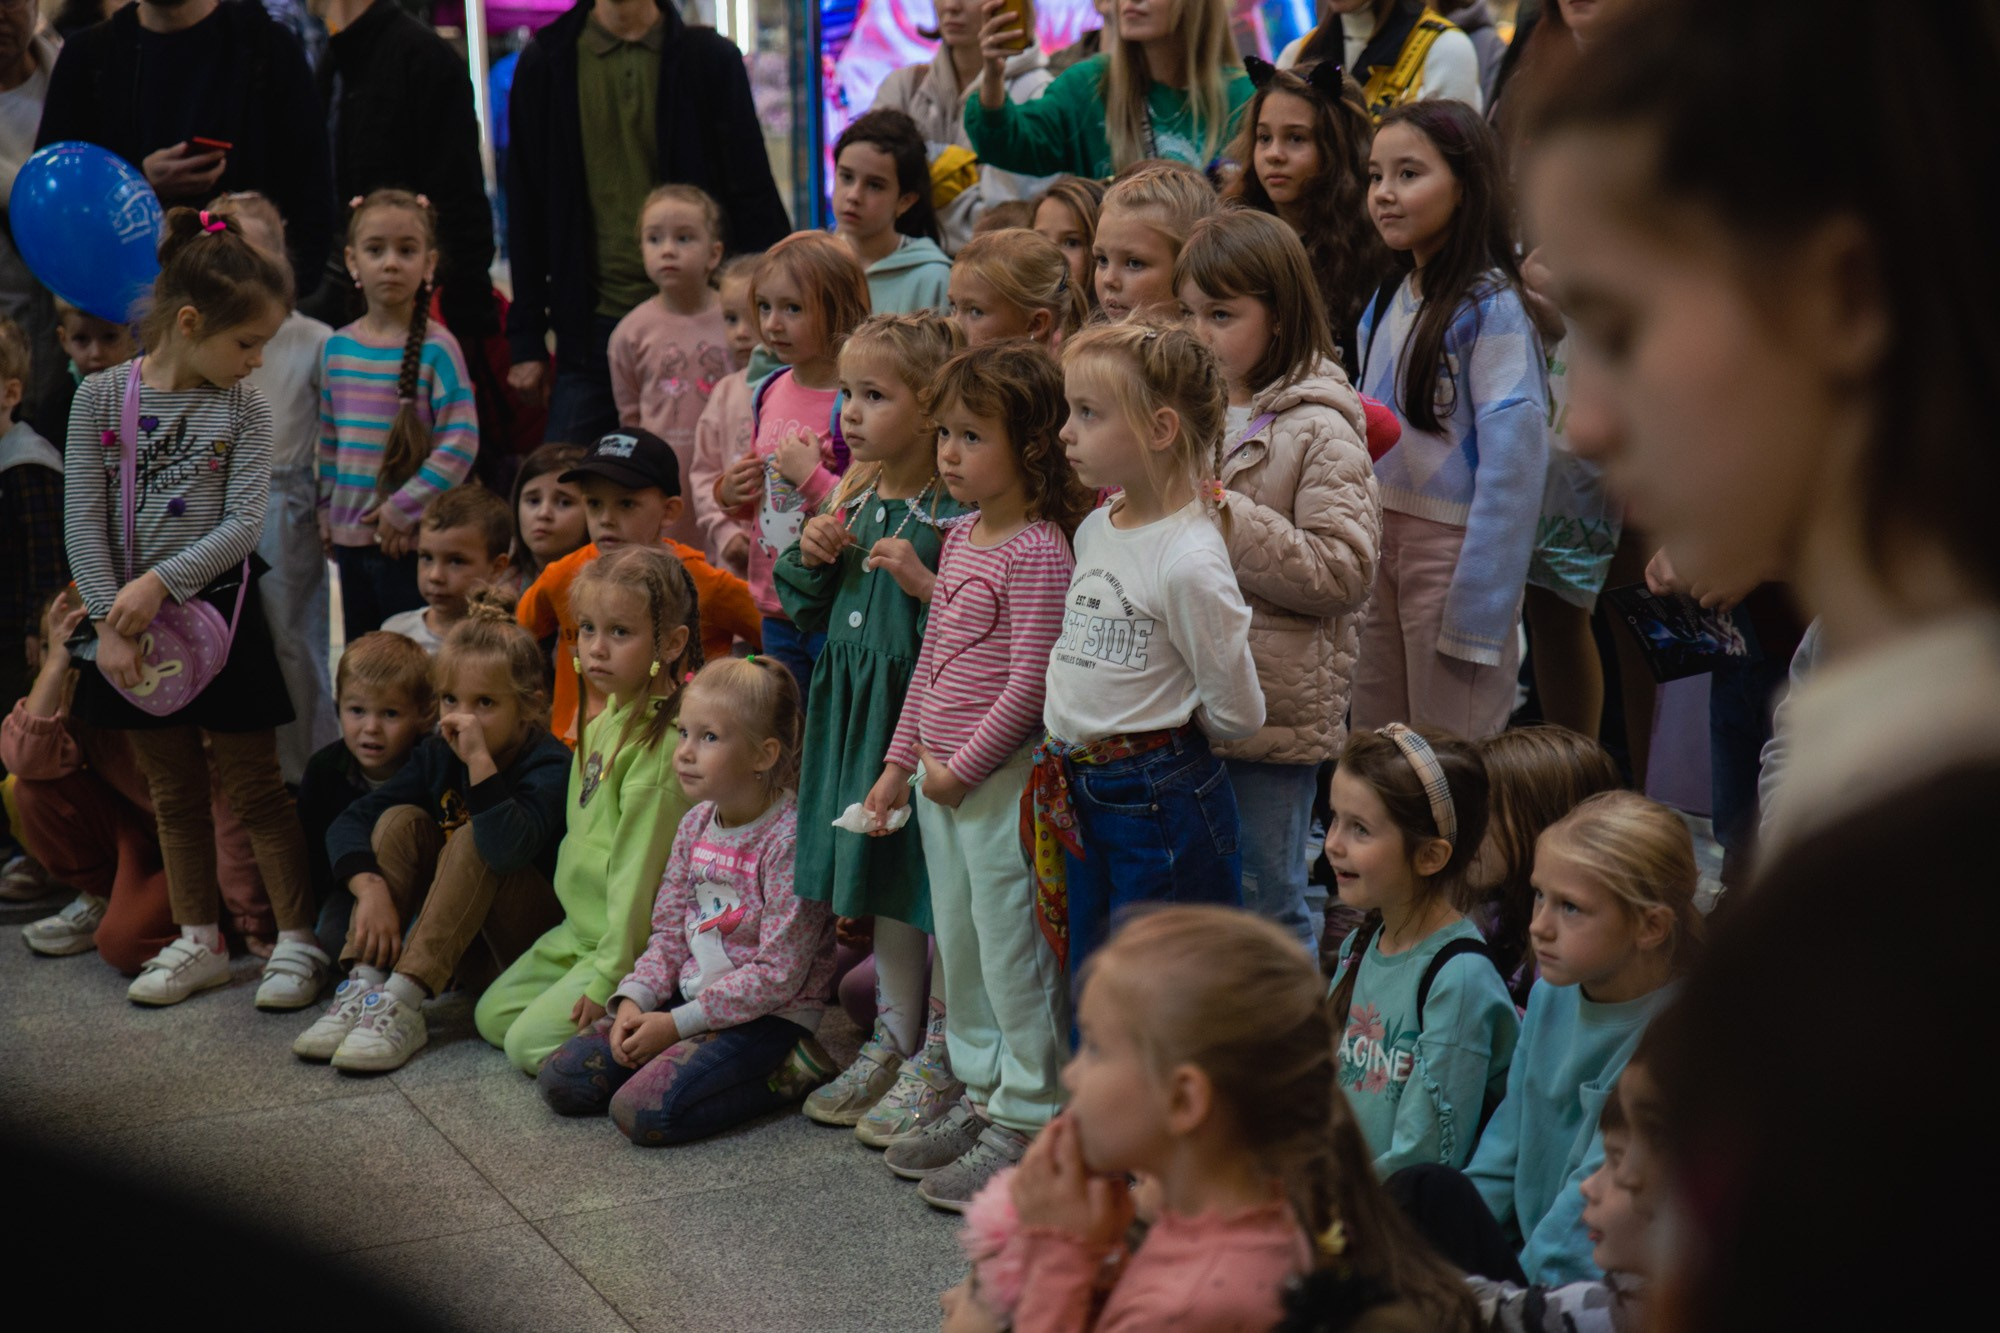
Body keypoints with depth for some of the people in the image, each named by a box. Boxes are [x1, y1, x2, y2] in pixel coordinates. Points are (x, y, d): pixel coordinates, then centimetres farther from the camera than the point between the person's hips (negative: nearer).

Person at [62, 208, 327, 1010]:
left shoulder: (243, 408, -5)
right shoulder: (102, 396, -5)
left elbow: (245, 522, -11)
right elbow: (84, 520, -6)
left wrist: (160, 583, -19)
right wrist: (108, 621, -11)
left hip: (218, 612, -1)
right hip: (133, 618, 2)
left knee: (254, 787, 3)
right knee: (174, 791, 12)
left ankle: (298, 941, 10)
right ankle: (199, 942, 22)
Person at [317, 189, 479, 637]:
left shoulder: (436, 349, -9)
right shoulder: (338, 347, 7)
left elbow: (460, 443, -13)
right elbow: (328, 438, 16)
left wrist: (404, 508, -14)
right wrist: (327, 509, 12)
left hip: (413, 539, -5)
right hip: (351, 537, 5)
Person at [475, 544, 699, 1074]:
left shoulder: (661, 747, -23)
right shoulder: (602, 722, 6)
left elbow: (639, 873, -23)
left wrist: (607, 980, -21)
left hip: (633, 946, -10)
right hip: (581, 930, 10)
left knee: (530, 1043, -15)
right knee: (492, 1015, 11)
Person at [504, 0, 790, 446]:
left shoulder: (711, 58, 4)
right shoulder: (546, 63, 6)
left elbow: (754, 201, 5)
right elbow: (526, 211, 10)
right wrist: (526, 341, 6)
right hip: (591, 330, 1)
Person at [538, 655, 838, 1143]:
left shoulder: (789, 840, -18)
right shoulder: (696, 824, 7)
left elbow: (778, 975, -20)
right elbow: (669, 932, 12)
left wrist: (677, 1023, -18)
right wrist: (635, 1000, -7)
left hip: (768, 1015, -8)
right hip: (691, 993, 8)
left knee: (643, 1112, -25)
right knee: (562, 1080, -1)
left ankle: (784, 1073, -5)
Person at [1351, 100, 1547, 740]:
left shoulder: (1492, 307, -13)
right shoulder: (1385, 304, 11)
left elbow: (1514, 457, -17)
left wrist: (1477, 611, -19)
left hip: (1454, 544, -7)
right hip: (1378, 541, 7)